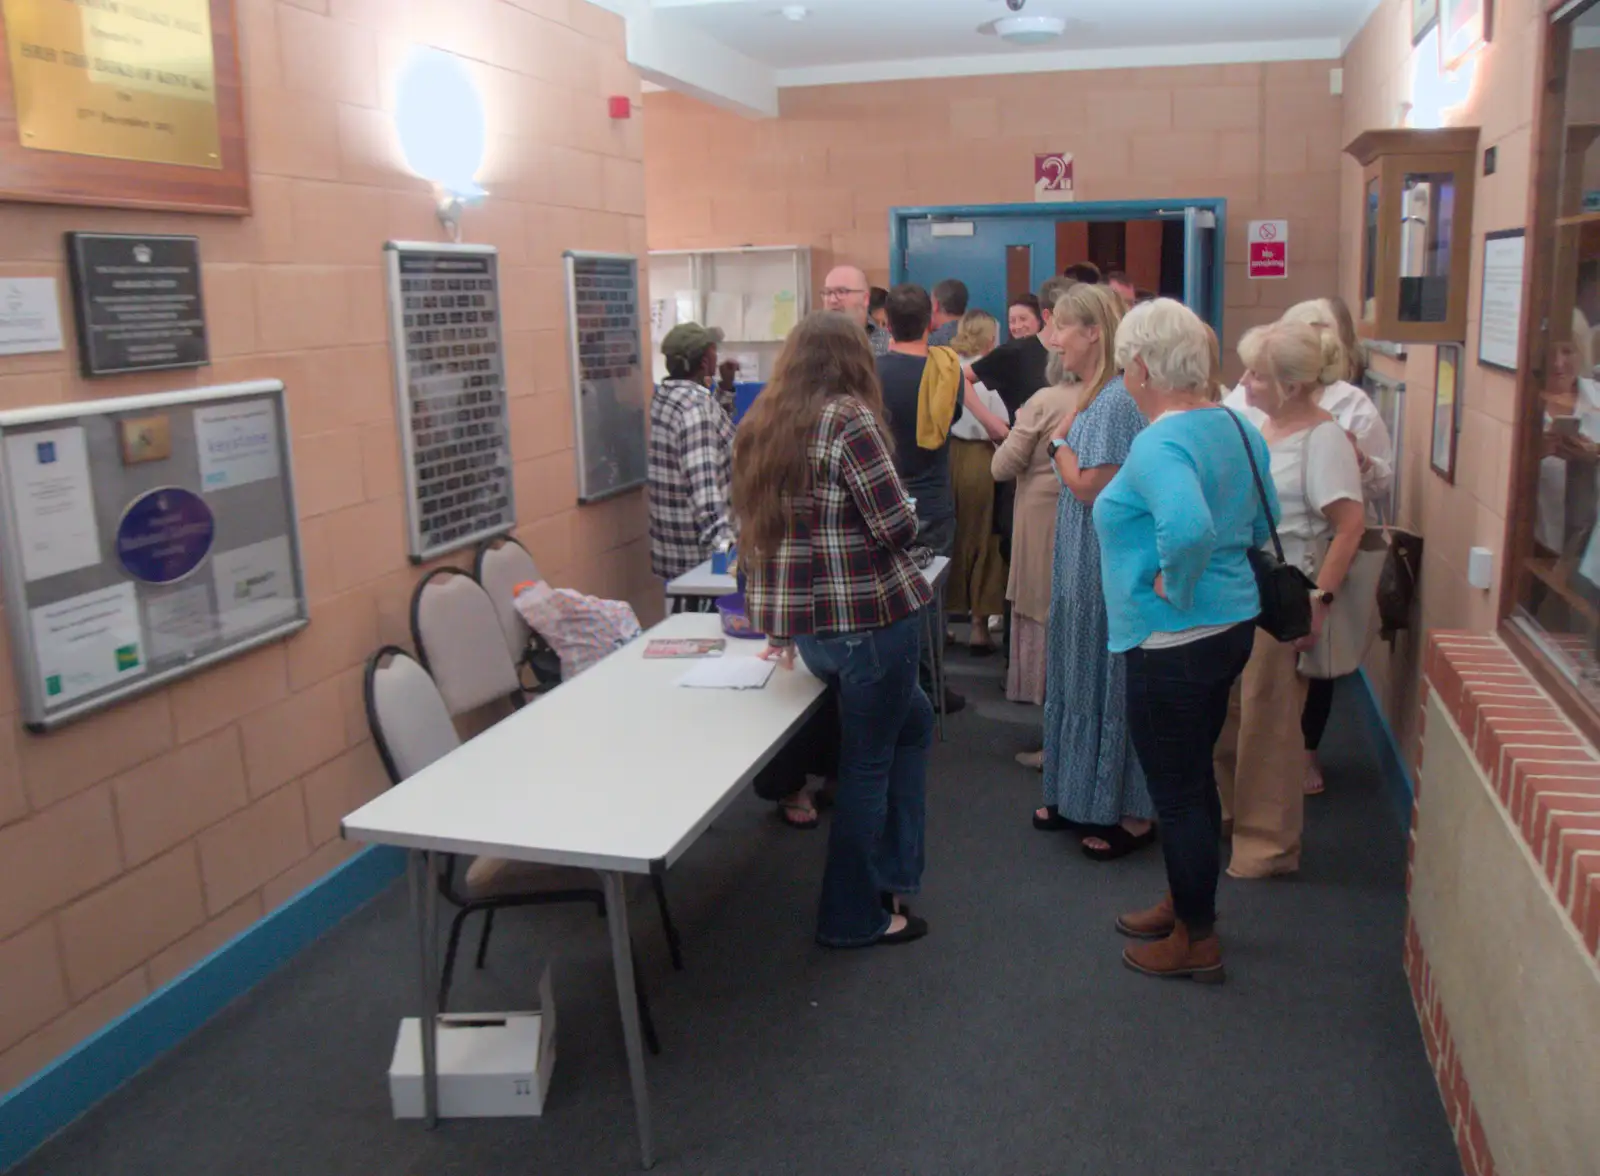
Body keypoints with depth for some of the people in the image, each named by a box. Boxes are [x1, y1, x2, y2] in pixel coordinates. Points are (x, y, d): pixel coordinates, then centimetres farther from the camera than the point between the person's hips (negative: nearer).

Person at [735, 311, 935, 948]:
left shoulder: (761, 424, 9)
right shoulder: (848, 418, -13)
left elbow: (759, 526, 15)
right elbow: (897, 525, -17)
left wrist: (780, 620, 21)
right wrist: (901, 520, 7)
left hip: (801, 615, 8)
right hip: (866, 614, -8)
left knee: (911, 721, 25)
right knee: (867, 763, 7)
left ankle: (889, 875, 29)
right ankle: (855, 917, 22)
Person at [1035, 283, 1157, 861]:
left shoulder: (1116, 400, -19)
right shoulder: (1090, 396, 11)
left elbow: (1088, 485, -20)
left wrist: (1058, 439, -7)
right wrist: (1066, 428, 4)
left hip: (1109, 563, -10)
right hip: (1082, 560, 10)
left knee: (1109, 678, 0)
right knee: (1080, 673, 17)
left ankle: (1132, 814, 13)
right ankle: (1081, 796, 31)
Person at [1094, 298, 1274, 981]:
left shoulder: (1160, 443, -23)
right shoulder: (1237, 428, 6)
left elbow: (1188, 525, -41)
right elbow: (1260, 526, 16)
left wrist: (1173, 584, -25)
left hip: (1171, 642, -9)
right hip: (1230, 624, 9)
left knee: (1177, 792, 6)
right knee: (1194, 778, 22)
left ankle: (1198, 941, 21)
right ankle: (1184, 905, 40)